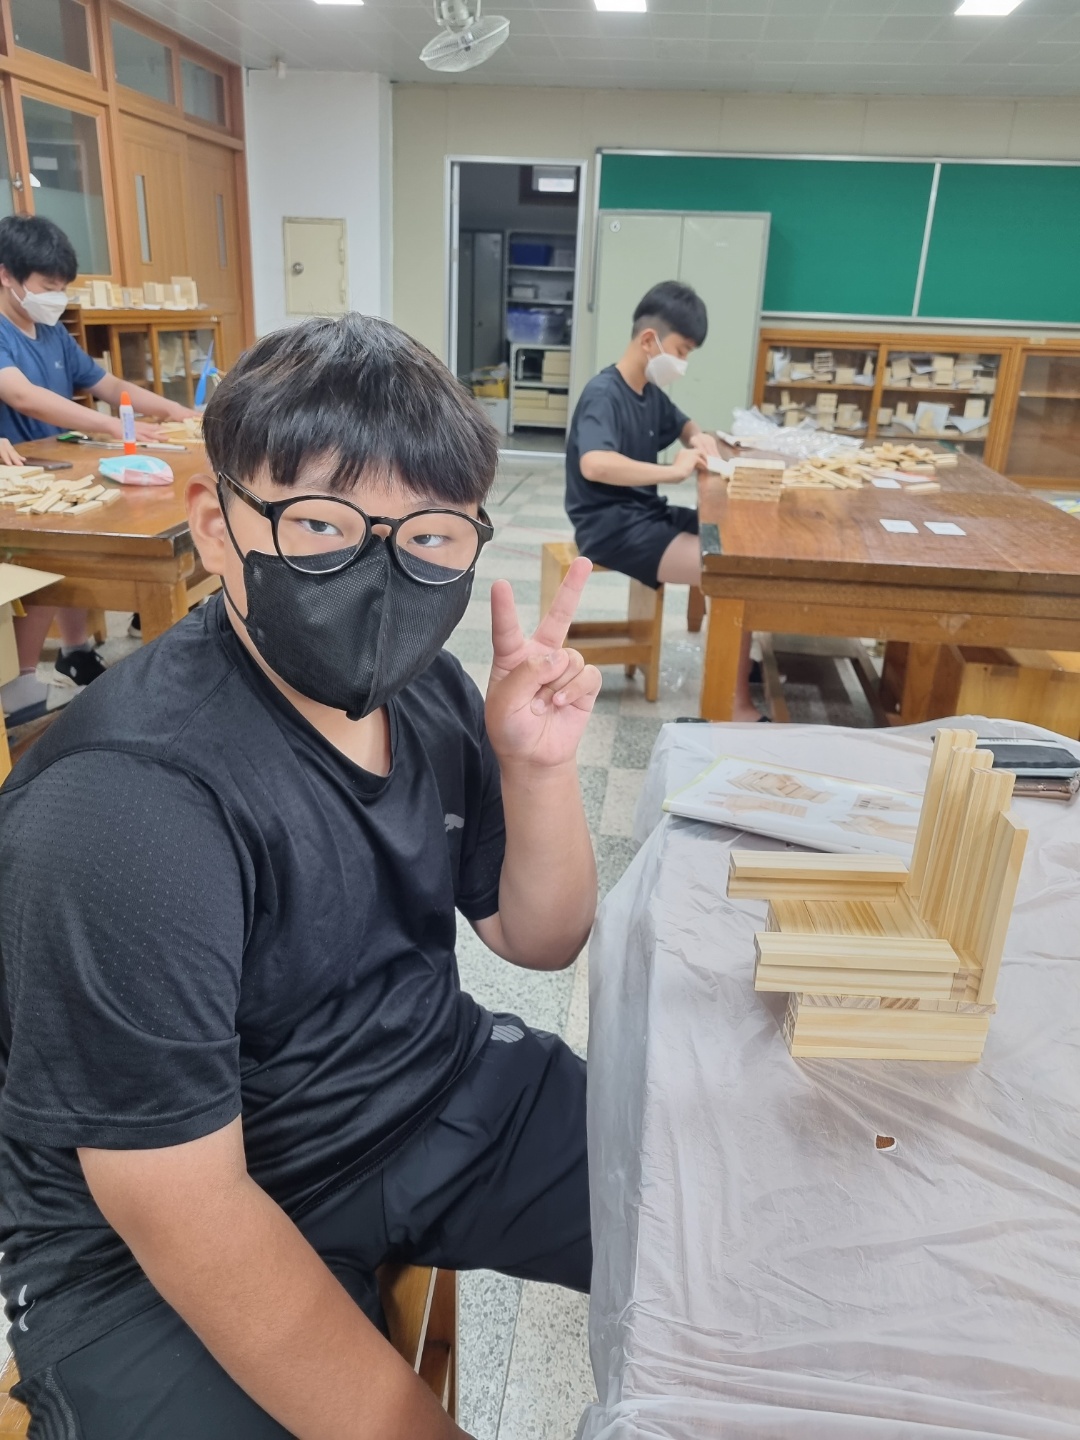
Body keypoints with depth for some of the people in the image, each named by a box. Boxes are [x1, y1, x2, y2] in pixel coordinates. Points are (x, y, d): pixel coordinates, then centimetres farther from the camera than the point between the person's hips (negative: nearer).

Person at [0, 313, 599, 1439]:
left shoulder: (425, 691, -6)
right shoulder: (126, 799, -28)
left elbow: (539, 941, 1)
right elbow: (184, 1208, -26)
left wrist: (538, 769, -17)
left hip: (443, 1091, 6)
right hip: (162, 1253, -5)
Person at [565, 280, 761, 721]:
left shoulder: (650, 393, 10)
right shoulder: (603, 395, -17)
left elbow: (684, 425, 30)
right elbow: (594, 465, -37)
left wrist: (698, 438, 5)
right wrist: (674, 470, -30)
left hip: (646, 514, 10)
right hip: (612, 526, -10)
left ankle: (738, 663, 11)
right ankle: (738, 708, -14)